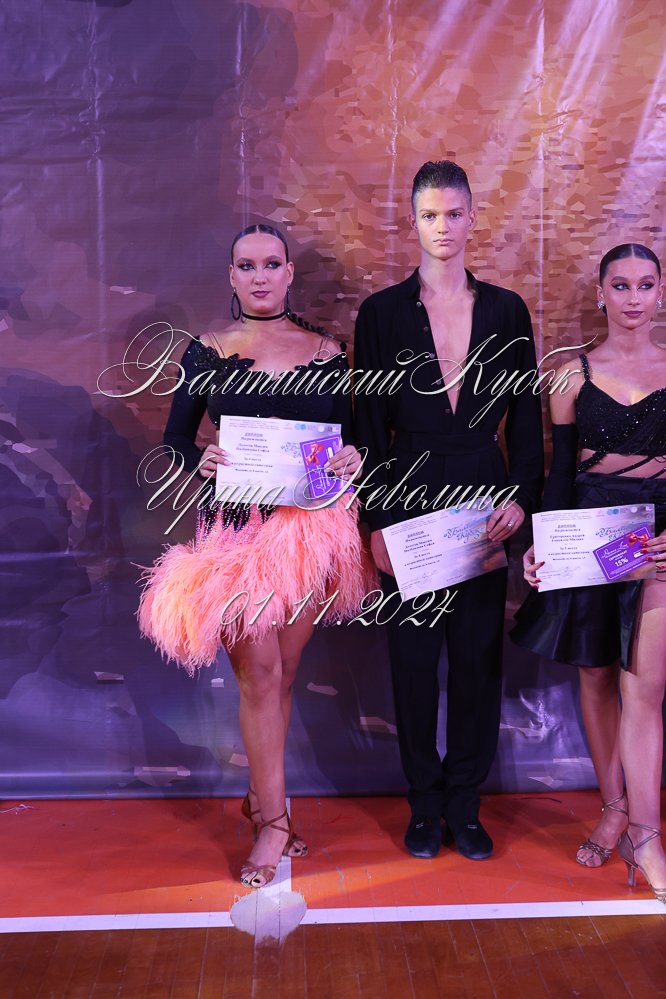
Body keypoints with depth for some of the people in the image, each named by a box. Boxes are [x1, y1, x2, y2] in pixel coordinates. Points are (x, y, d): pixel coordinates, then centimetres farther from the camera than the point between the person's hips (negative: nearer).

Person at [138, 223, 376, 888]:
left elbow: (354, 433, 12)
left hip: (312, 527, 2)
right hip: (236, 528, -2)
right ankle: (273, 821, 8)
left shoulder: (327, 352, 8)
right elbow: (174, 437, 7)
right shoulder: (206, 352, 5)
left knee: (281, 673, 10)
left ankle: (260, 796, 29)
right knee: (259, 674, -6)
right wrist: (202, 461, -14)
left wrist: (353, 458, -10)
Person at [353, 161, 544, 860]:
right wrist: (376, 523, -6)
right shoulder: (382, 312, 2)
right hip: (409, 495, -1)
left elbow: (525, 415, 8)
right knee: (413, 654, 5)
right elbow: (369, 424, 0)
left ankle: (465, 805, 21)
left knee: (478, 654, 6)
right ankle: (424, 805, 21)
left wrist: (521, 496, -6)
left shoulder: (506, 310, 7)